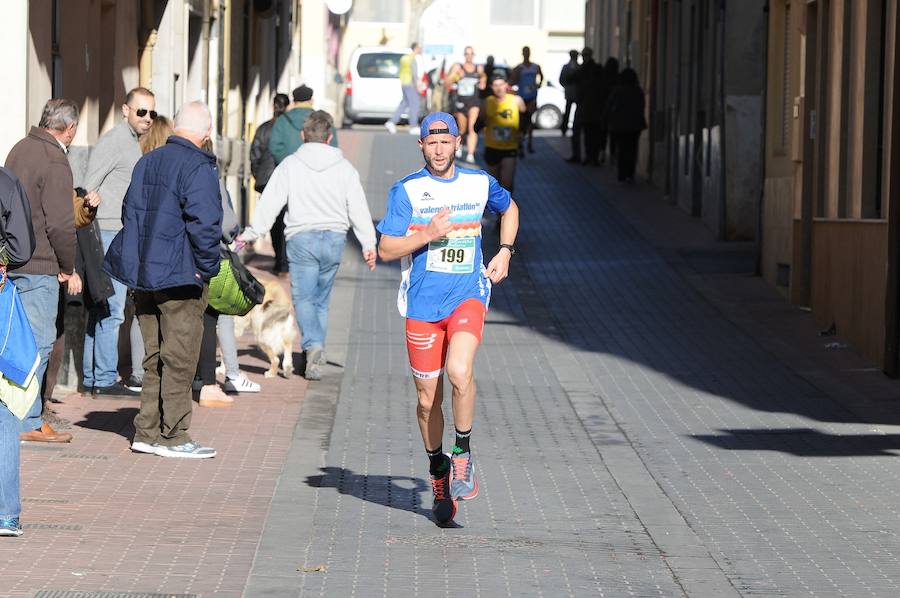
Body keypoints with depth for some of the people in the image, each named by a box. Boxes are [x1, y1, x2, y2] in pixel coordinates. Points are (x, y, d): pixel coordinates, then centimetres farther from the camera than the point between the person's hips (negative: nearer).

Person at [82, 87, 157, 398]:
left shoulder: (132, 143, 19)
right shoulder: (113, 141, -12)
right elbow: (89, 189, -16)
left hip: (122, 235, 10)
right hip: (109, 235, -10)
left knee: (101, 309, 12)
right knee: (110, 310, -9)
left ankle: (92, 377, 16)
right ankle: (105, 379, -7)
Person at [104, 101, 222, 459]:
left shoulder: (146, 162, 10)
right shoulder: (199, 169, -15)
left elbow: (130, 214, 15)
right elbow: (203, 224, -22)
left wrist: (141, 261, 17)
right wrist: (206, 267, -10)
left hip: (144, 273, 7)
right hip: (181, 278, -7)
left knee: (154, 357, 14)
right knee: (180, 358, -1)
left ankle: (147, 431, 15)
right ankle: (174, 436, 1)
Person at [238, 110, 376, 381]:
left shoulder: (290, 165, -2)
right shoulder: (344, 167, 5)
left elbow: (270, 203, -4)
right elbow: (358, 208, 4)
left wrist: (250, 234, 2)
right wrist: (368, 244, 7)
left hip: (302, 238, -3)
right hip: (334, 237, 3)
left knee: (304, 297, -2)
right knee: (321, 299, 13)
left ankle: (313, 345, -25)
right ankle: (316, 356, 13)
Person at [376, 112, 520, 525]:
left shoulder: (480, 183, 5)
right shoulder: (407, 190, -2)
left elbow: (509, 209, 28)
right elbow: (386, 249, -5)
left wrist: (504, 252, 14)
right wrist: (429, 235, -19)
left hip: (468, 295, 0)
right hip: (422, 304, 0)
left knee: (459, 370, -27)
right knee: (428, 399, 5)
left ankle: (463, 452, -5)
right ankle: (438, 472, 27)